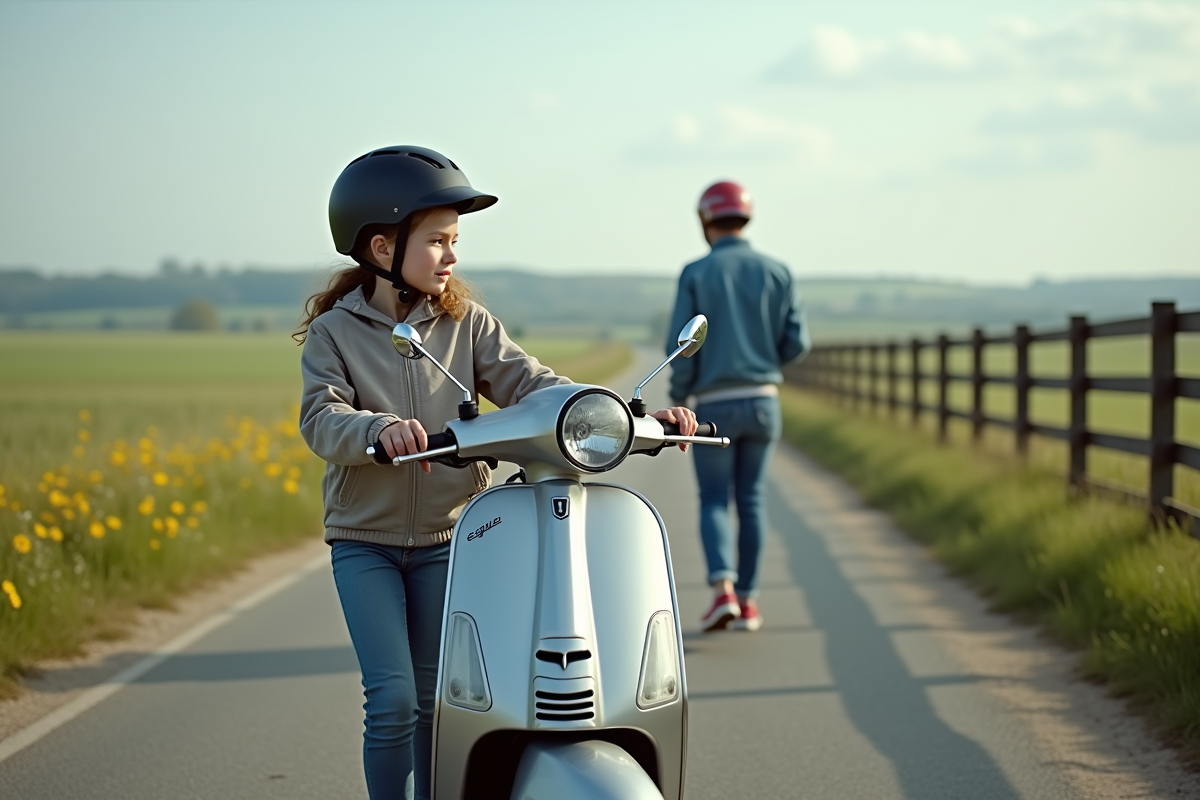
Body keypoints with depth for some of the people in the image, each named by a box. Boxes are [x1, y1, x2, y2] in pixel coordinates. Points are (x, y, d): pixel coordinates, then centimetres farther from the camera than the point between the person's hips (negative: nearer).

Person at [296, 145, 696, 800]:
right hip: (365, 542, -2)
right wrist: (378, 429, -39)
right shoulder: (334, 332, -1)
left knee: (436, 701, 7)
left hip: (446, 537, 2)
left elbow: (530, 386, -7)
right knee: (392, 700, -11)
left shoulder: (467, 324, 4)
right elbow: (322, 418, -16)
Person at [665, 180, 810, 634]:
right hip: (763, 401, 3)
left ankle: (723, 591, -15)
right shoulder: (776, 273, 1)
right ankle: (748, 601, 12)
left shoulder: (696, 275, -7)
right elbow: (796, 343, -1)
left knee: (714, 502, 5)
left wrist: (677, 401, 2)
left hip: (714, 405, -2)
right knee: (752, 501, 13)